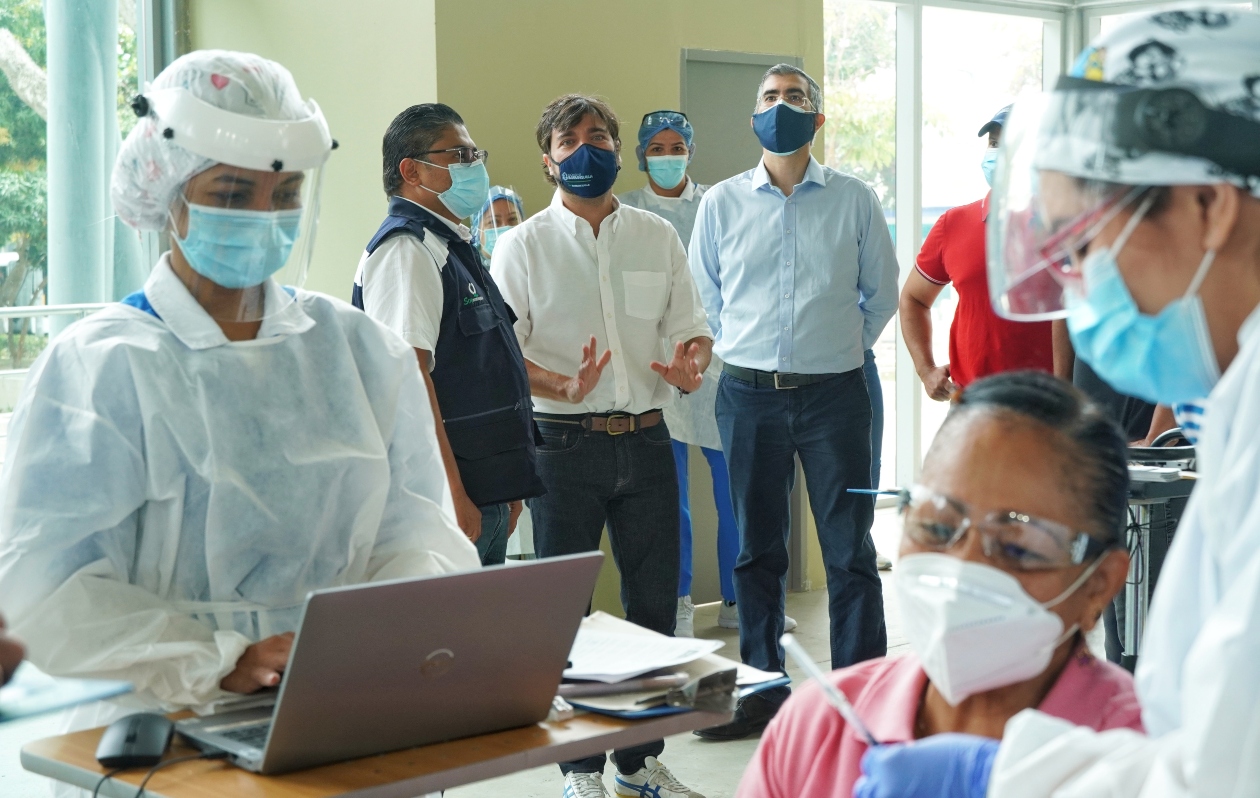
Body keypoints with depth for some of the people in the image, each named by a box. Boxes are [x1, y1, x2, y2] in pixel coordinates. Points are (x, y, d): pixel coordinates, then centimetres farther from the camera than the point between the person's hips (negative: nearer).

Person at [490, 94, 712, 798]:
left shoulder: (658, 237, 10)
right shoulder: (524, 245, 1)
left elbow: (688, 325, 11)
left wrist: (689, 363, -12)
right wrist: (562, 385, -22)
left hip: (646, 439, 3)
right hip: (565, 443, -3)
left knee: (656, 603, 9)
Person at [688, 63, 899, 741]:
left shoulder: (853, 200, 3)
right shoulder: (721, 203, 6)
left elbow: (881, 293, 12)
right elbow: (704, 298, 16)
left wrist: (841, 348, 9)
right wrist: (743, 350, 11)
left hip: (834, 394, -2)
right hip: (750, 397, 2)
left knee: (850, 551, -1)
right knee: (757, 551, 9)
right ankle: (761, 692, 20)